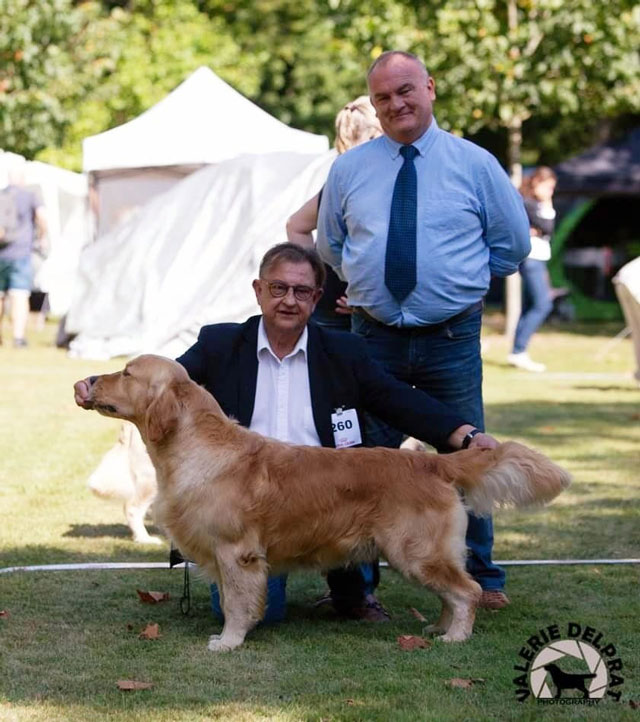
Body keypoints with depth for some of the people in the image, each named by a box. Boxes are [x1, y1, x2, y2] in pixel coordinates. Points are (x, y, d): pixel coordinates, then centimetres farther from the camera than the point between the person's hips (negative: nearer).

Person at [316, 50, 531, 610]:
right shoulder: (349, 170, 6)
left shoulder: (476, 164, 0)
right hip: (375, 336, 2)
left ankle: (480, 576, 19)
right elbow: (330, 246, 20)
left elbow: (514, 242, 9)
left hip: (453, 338, -1)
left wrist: (461, 280, 10)